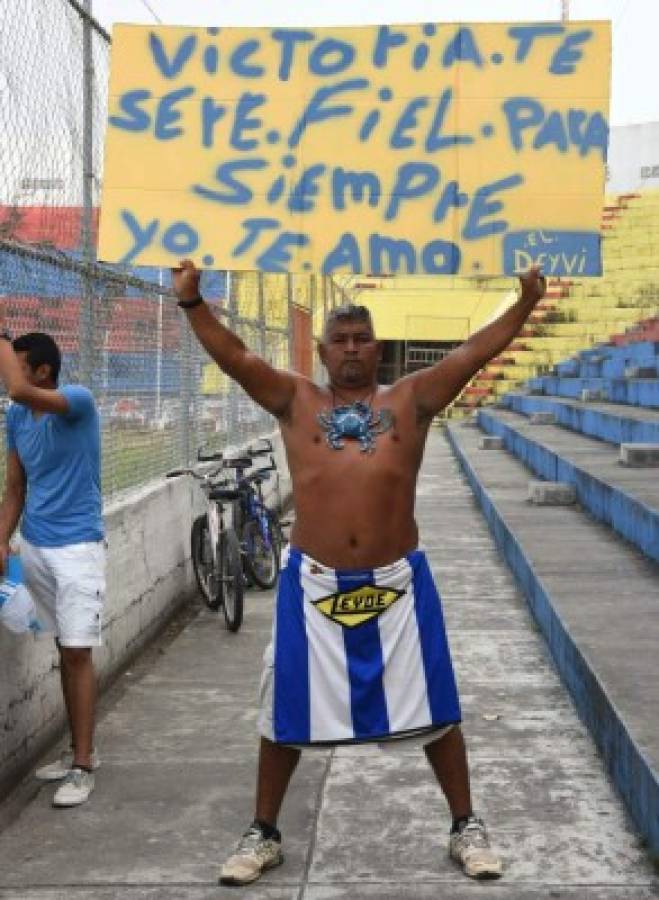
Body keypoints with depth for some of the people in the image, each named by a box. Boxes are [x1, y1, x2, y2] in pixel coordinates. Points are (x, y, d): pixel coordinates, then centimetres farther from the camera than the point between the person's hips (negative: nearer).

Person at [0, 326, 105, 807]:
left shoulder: (78, 400, -15)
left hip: (78, 547, -6)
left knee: (78, 653, -6)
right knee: (64, 651, 13)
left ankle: (84, 767, 1)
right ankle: (80, 750, 23)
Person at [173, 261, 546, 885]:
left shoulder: (411, 400, 5)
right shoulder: (296, 401, 5)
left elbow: (472, 353, -2)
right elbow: (234, 356, -3)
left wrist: (525, 305, -10)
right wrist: (191, 302, -15)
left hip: (398, 582, 0)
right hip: (313, 583, 0)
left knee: (433, 711, 9)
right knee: (286, 715, 10)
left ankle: (466, 827, 26)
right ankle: (263, 834, 27)